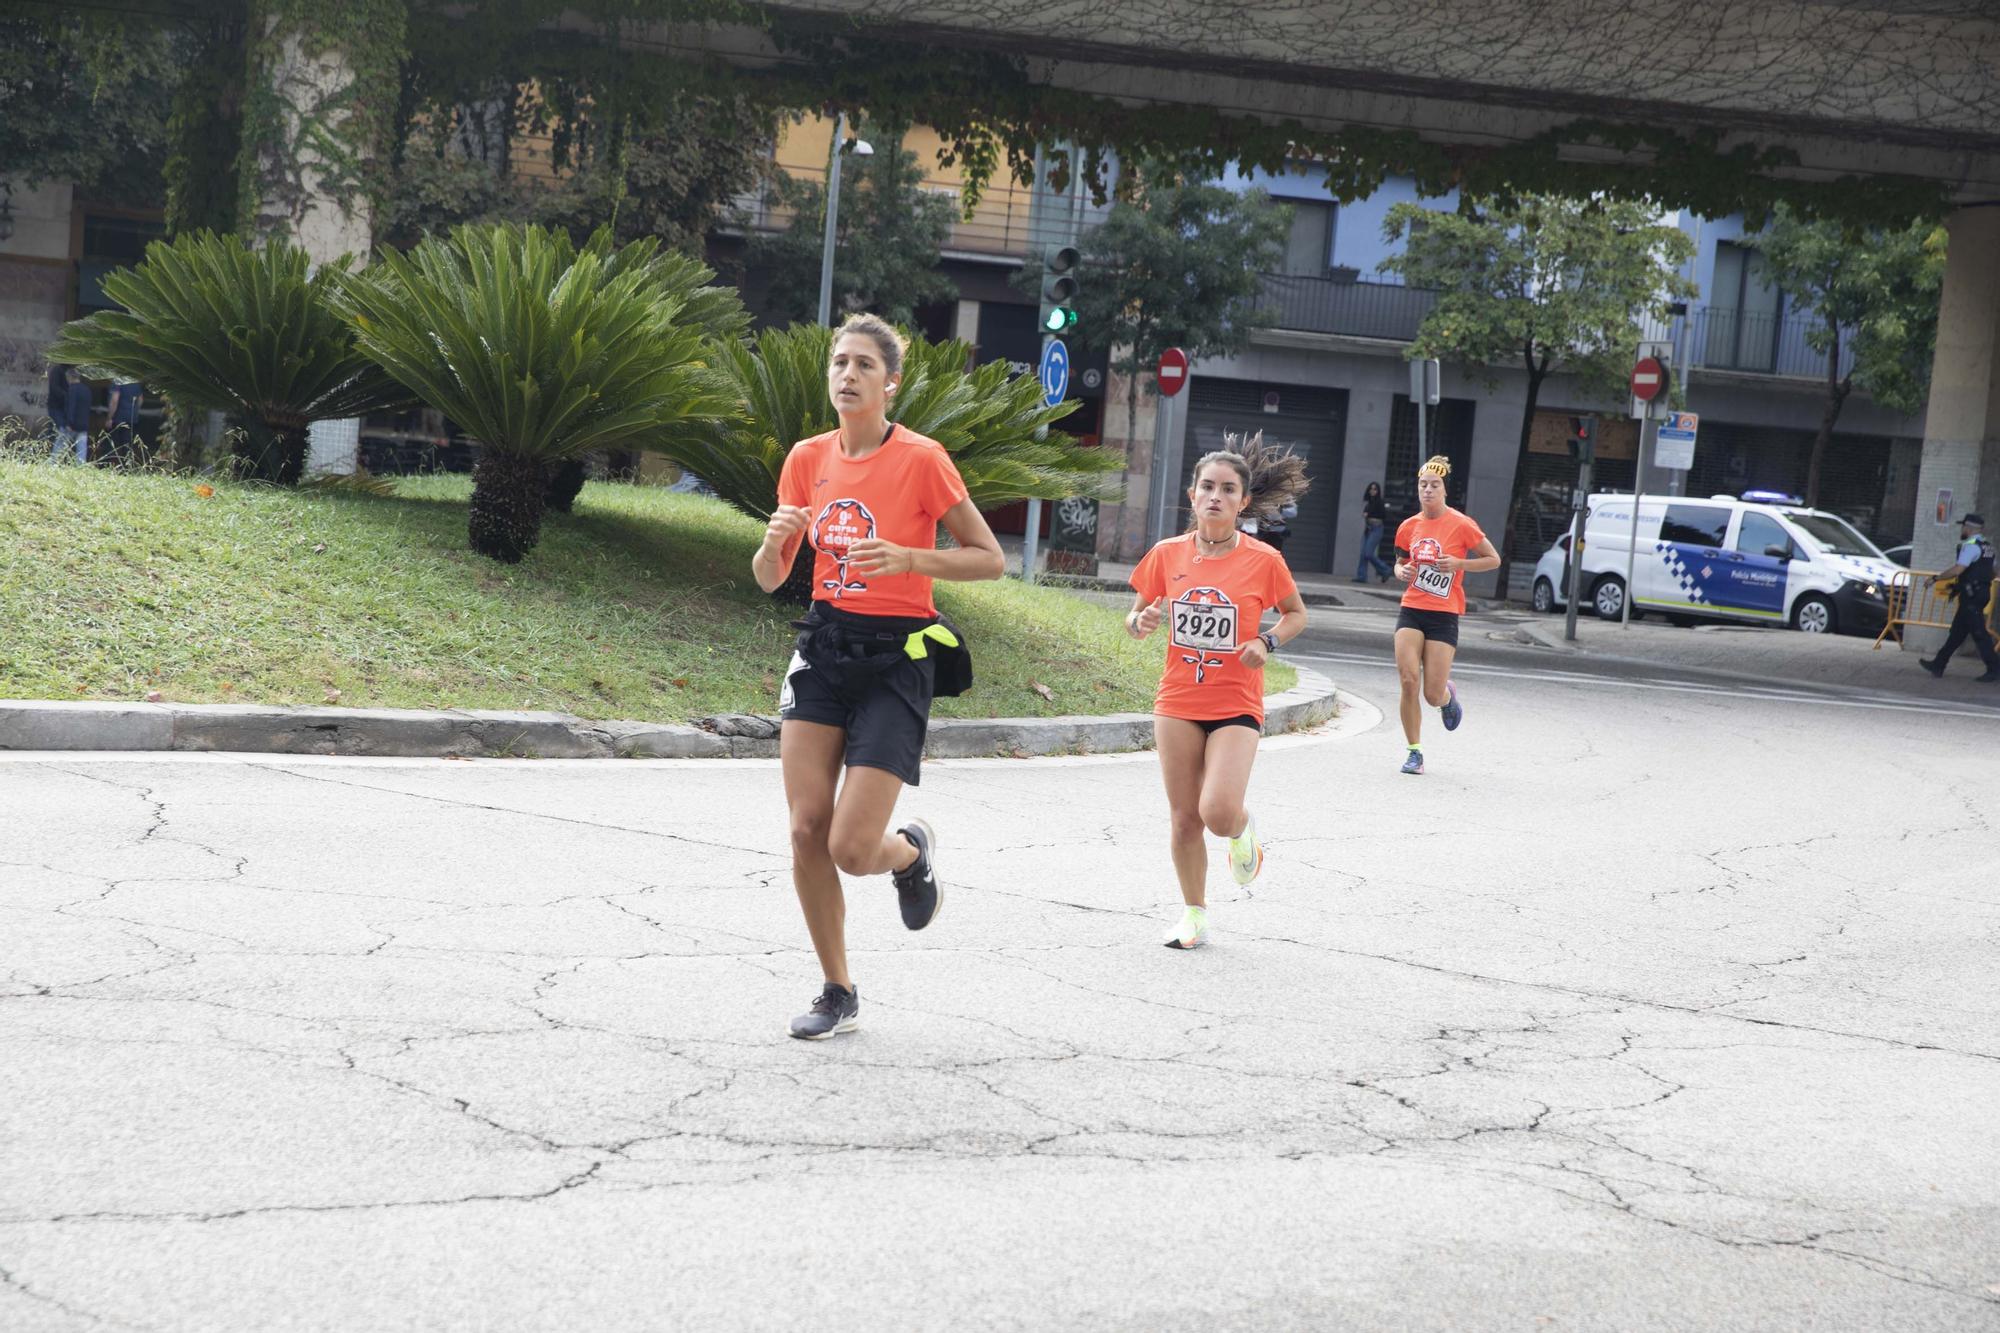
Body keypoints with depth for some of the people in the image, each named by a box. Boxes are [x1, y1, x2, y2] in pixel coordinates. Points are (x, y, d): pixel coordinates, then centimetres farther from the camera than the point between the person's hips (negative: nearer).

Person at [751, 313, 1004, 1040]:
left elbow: (990, 559, -6)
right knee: (807, 831, -3)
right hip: (824, 648, 5)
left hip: (896, 659, -5)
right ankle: (838, 993, 14)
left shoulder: (921, 458, -9)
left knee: (853, 848, -11)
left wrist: (907, 558, -20)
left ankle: (913, 851, 27)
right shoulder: (807, 459, 6)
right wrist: (775, 539, -13)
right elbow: (769, 578, 10)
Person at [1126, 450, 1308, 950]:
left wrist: (1267, 641, -11)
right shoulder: (1167, 555, -1)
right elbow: (1135, 619, 10)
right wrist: (1143, 622, -14)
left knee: (1219, 813, -18)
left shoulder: (1263, 560, -7)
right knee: (1183, 819, 6)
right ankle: (1194, 915, 25)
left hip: (1236, 706, -2)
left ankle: (1243, 830, 19)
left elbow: (1296, 613, 9)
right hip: (1177, 702, 3)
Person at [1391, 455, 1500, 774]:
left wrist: (1458, 564, -13)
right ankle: (1415, 752, 1)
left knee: (1433, 695, -5)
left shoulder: (1461, 525, -7)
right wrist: (1402, 571, -1)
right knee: (1408, 681, -13)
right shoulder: (1409, 526, 6)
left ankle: (1448, 696, 35)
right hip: (1411, 612, 3)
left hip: (1444, 616, -3)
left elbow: (1494, 560, 1)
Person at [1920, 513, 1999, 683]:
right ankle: (1938, 664, 18)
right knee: (1957, 631, 13)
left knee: (1979, 632, -6)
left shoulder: (1970, 546, -15)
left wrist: (1936, 578, -15)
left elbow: (1958, 569, -25)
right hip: (1982, 592, 10)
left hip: (1971, 595, -10)